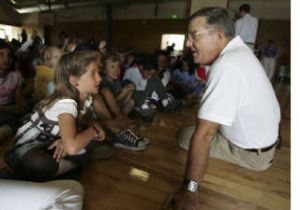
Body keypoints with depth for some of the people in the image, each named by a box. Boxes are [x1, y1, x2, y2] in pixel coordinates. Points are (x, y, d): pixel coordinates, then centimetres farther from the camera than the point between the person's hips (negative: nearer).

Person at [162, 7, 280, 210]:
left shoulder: (226, 66, -32)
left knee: (185, 135, -5)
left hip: (252, 153, -8)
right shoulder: (239, 48, -4)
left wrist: (189, 189, -33)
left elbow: (204, 134, -36)